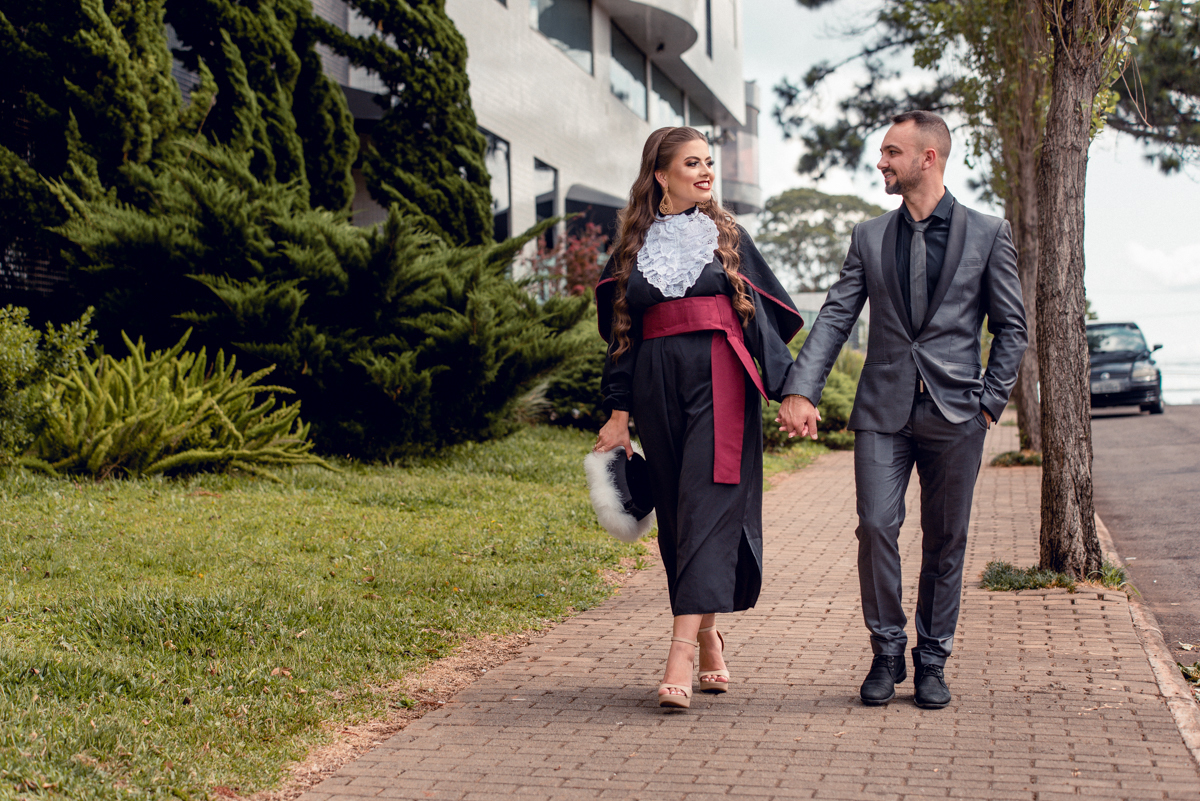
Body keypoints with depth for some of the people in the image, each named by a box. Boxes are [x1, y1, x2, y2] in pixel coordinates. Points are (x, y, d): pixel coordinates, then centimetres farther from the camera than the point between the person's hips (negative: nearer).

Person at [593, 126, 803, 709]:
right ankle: (709, 643, 19)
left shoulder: (727, 236, 10)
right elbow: (622, 333, 13)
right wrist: (618, 413, 7)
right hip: (658, 388, 2)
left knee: (707, 512, -12)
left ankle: (680, 659, -18)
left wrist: (789, 388, -1)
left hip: (720, 383, -2)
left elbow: (762, 312, 7)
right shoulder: (634, 246, 12)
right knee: (676, 518, 5)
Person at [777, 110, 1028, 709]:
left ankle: (932, 662, 18)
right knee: (876, 527, -9)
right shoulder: (870, 236, 10)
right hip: (883, 410, 1)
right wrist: (800, 392, -8)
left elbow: (1011, 327, 7)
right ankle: (887, 652, 9)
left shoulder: (988, 235, 4)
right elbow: (835, 318, 4)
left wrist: (991, 401, -3)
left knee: (945, 541, 5)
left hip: (954, 413, -1)